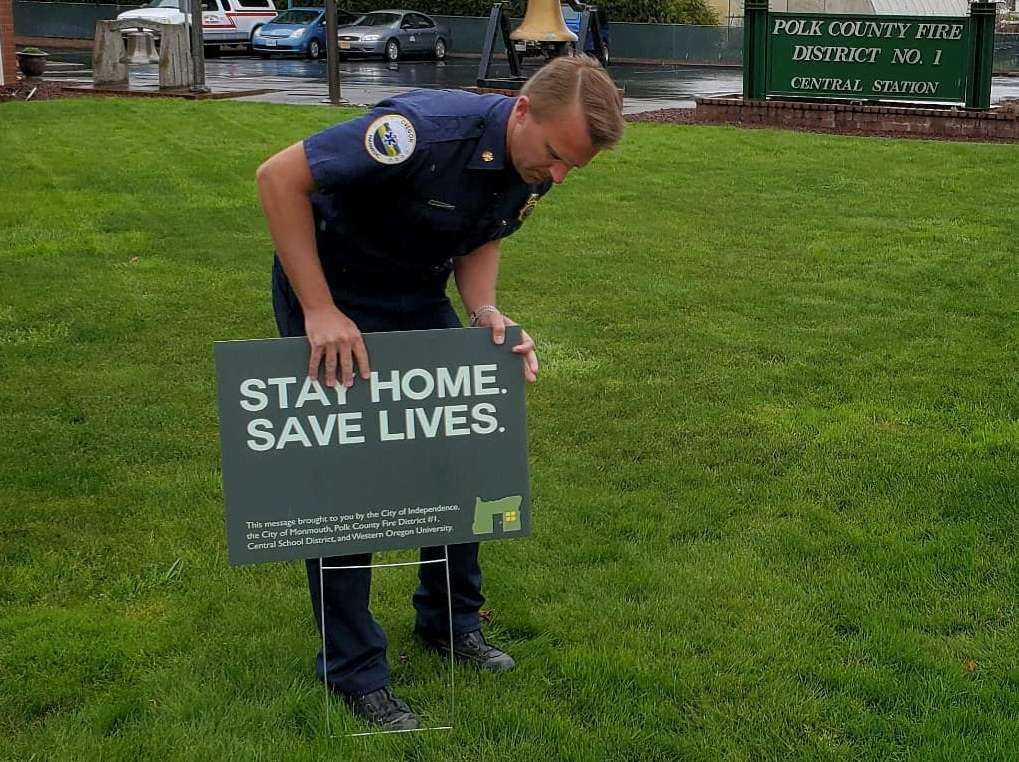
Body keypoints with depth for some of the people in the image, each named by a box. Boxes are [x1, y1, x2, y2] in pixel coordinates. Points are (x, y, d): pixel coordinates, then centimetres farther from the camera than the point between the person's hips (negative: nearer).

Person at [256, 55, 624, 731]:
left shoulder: (534, 170, -12)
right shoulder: (429, 130, -35)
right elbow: (280, 177, -30)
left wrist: (486, 312, -16)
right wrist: (319, 310, -30)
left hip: (420, 298, 7)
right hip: (333, 296, -7)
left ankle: (450, 618, 27)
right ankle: (353, 667, 5)